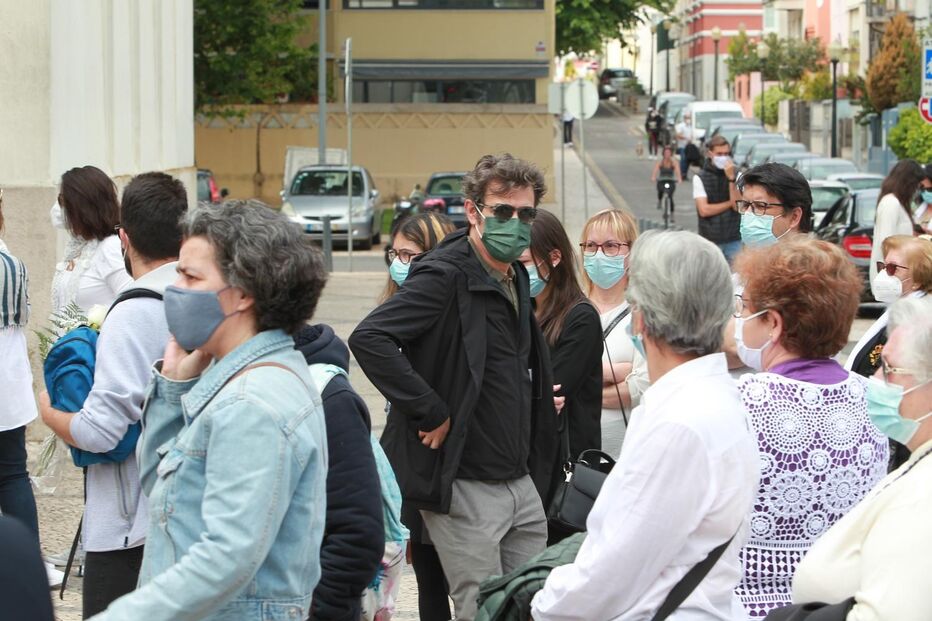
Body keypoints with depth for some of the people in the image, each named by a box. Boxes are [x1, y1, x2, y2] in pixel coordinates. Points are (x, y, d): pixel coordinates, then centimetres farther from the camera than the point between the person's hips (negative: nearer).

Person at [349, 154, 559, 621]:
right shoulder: (445, 276, -15)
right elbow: (369, 338, -28)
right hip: (466, 488, -8)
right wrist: (431, 412, -24)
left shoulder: (516, 279, 12)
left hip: (522, 482, 8)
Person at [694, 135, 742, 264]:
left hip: (734, 239, 1)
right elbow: (704, 210, -10)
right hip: (710, 239, -1)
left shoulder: (736, 175, 2)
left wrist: (731, 178, -15)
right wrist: (730, 202, -5)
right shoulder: (700, 177, -3)